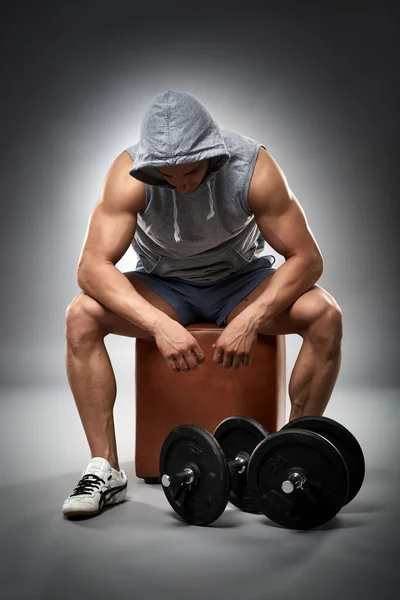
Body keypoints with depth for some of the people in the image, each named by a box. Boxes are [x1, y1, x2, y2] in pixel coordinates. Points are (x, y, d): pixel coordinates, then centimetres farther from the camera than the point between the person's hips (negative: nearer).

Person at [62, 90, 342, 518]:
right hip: (163, 285, 1)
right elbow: (92, 266, -30)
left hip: (243, 280, 0)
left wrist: (250, 320, -37)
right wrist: (158, 323, -45)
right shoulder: (129, 173, -24)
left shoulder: (252, 165, -25)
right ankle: (104, 470, -19)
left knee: (325, 316, -28)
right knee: (82, 316, -27)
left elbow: (306, 258, -22)